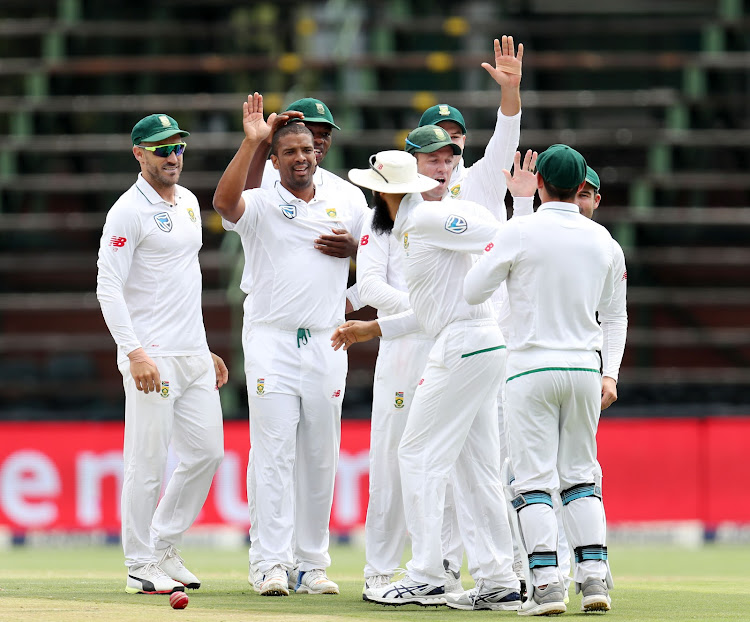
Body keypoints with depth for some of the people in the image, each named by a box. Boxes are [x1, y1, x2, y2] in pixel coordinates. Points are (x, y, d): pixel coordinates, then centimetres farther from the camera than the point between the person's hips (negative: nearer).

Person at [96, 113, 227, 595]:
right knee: (148, 463, -6)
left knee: (207, 452, 8)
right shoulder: (129, 212, -10)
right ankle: (141, 567, 2)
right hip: (151, 357, -8)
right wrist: (135, 352, -24)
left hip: (194, 356, 8)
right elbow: (109, 288, -15)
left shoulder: (189, 203, 16)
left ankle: (165, 549, 19)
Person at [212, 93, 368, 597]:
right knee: (274, 456, -8)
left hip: (326, 344, 3)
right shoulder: (259, 206, 0)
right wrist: (251, 142, -30)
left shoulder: (347, 210, 11)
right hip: (271, 343, -3)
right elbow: (224, 201, -23)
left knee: (320, 460, 5)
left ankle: (313, 565, 11)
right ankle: (272, 564, -9)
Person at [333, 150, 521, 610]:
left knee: (420, 454, -5)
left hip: (464, 346, -10)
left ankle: (426, 577, -5)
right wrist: (373, 329, 28)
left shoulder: (428, 218, -8)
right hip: (481, 348, 10)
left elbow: (494, 234, -16)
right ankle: (498, 582, 9)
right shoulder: (411, 230, 22)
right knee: (476, 468, 9)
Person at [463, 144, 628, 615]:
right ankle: (595, 577, 3)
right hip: (585, 366, 4)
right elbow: (615, 316, 12)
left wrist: (496, 254, 15)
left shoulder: (520, 232, -8)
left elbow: (474, 291, -2)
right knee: (581, 475, 13)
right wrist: (610, 374, 16)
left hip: (532, 367, -4)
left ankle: (547, 582, -14)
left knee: (534, 479, -3)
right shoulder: (604, 241, 7)